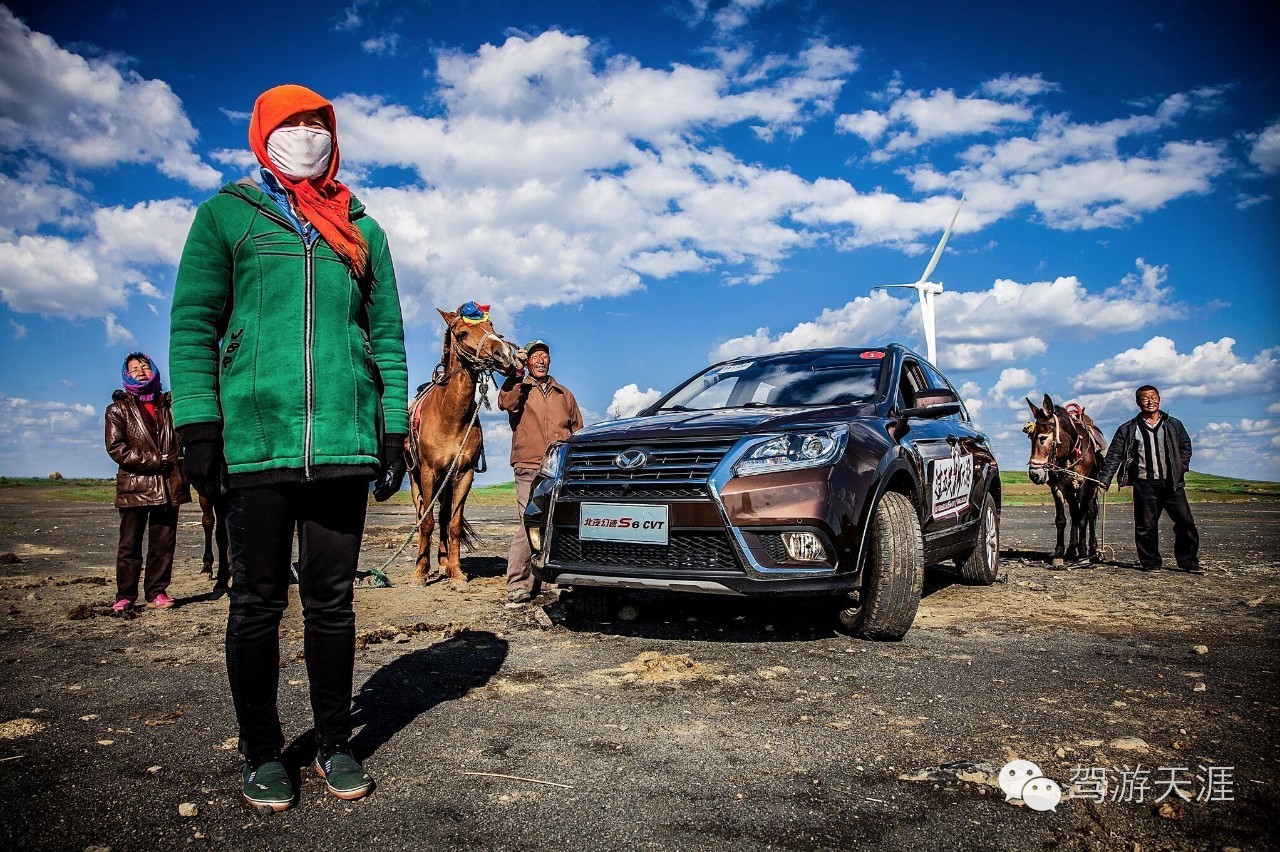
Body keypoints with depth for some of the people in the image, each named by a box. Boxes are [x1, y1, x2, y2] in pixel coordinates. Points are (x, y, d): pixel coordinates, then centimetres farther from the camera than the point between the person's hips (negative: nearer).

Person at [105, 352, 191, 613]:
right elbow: (116, 448, -4)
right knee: (130, 545, 0)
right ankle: (125, 596, 6)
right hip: (134, 487, -2)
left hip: (168, 486, 3)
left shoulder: (169, 405, 16)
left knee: (163, 543, 3)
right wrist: (154, 461, -12)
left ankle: (157, 592, 10)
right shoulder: (118, 409, 7)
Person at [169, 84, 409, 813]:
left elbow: (387, 335, 13)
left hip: (344, 442, 2)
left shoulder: (361, 229, 16)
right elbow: (194, 322, 3)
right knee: (257, 604, 5)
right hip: (254, 441, -1)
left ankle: (336, 744, 21)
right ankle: (263, 754, 20)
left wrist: (394, 431, 5)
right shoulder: (228, 213, 10)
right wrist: (199, 425, -7)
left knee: (332, 601, 7)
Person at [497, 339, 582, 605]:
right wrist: (517, 372, -23)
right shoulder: (519, 389, 8)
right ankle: (518, 586, -10)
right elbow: (506, 402, -16)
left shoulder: (564, 394, 21)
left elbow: (578, 430, 24)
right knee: (531, 524, -15)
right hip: (530, 468, -4)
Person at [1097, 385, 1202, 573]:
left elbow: (1186, 446, 23)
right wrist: (1104, 480, -9)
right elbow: (1114, 455, 0)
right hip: (1145, 484, -2)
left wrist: (1181, 468, 7)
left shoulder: (1174, 425, 10)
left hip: (1172, 483, 2)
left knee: (1186, 521, -1)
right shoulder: (1128, 429, 3)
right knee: (1146, 525, 0)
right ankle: (1150, 563, 12)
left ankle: (1189, 562, 13)